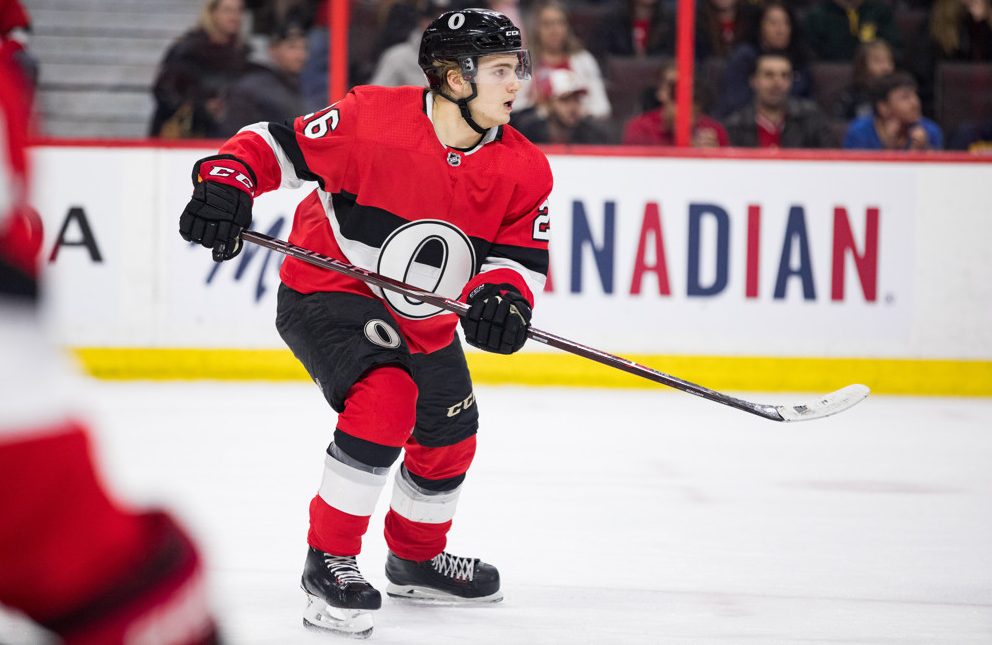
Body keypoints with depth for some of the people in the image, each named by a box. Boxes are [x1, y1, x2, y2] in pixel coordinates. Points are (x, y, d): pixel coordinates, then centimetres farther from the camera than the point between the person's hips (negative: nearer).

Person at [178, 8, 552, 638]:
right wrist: (225, 182, -35)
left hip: (425, 321, 7)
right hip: (326, 294, -7)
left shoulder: (524, 171, -10)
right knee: (384, 398, -30)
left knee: (449, 437, 18)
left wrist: (503, 296, -30)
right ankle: (329, 561, -19)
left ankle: (416, 558, 47)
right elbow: (277, 145, -18)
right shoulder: (372, 119, -25)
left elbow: (522, 251, -8)